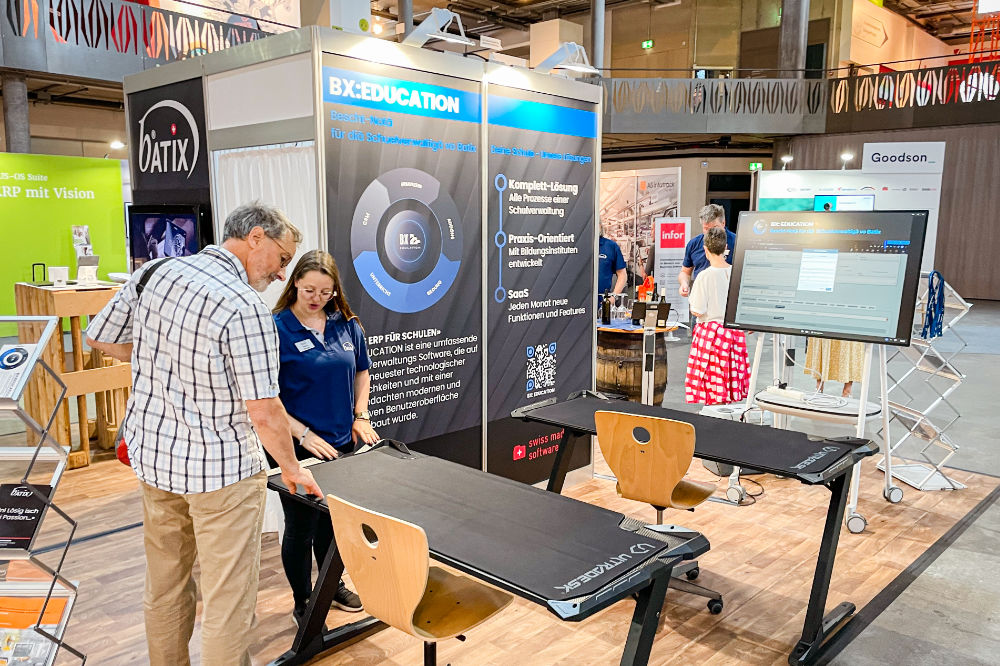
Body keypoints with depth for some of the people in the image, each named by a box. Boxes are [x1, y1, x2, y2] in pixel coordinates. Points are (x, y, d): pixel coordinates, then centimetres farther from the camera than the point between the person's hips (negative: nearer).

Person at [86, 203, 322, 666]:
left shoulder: (154, 273, -1)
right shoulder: (245, 308, -22)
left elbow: (100, 338, 11)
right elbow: (264, 414, -21)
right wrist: (292, 469, -6)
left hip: (152, 455, 8)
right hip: (221, 469, -8)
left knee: (164, 583, 23)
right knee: (228, 596, 6)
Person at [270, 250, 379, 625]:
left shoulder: (346, 324, 3)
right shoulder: (277, 328, -13)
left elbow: (361, 371, 17)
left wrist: (361, 416, 6)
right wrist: (304, 434, -19)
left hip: (343, 443, 5)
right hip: (298, 448, -5)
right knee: (301, 527, 9)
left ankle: (333, 585, 42)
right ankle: (302, 602, 29)